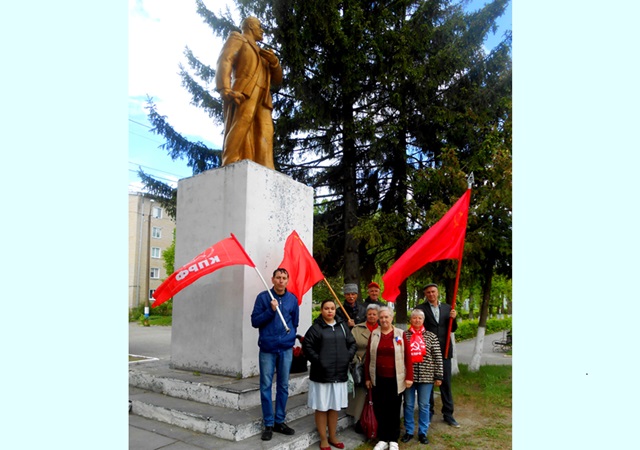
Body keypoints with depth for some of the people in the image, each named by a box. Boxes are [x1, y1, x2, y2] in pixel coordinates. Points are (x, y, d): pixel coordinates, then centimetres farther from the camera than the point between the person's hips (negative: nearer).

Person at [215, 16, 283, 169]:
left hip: (262, 99, 6)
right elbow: (224, 61, 1)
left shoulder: (262, 53, 39)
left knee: (263, 137, -13)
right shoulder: (237, 39, 20)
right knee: (241, 126, -26)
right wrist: (225, 89, -19)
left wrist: (274, 61, 10)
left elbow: (276, 80, 32)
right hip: (244, 93, -6)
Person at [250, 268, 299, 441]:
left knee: (283, 386, 9)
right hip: (267, 348, -2)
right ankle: (268, 424, 14)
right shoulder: (263, 297, -4)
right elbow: (255, 321, -7)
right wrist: (271, 310, -18)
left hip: (286, 349, 2)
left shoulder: (292, 299, 4)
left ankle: (280, 421, 23)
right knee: (266, 386, 2)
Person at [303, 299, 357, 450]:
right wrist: (317, 360, -15)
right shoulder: (316, 328, -6)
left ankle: (333, 436, 30)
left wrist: (348, 357, 0)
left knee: (335, 407, 15)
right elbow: (306, 346, -9)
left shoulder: (342, 326, 8)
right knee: (322, 408, 6)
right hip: (322, 374, -4)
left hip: (339, 373, 4)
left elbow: (352, 343, 14)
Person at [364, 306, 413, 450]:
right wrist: (367, 377, 3)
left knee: (394, 409, 8)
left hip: (395, 379, -2)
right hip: (378, 379, 2)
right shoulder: (374, 334, 3)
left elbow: (407, 357, -3)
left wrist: (409, 376, -7)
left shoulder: (400, 334, -2)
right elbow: (368, 357, 5)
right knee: (379, 409, 7)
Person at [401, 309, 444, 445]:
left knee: (424, 405, 8)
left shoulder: (431, 336, 2)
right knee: (408, 405, 10)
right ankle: (408, 431, 23)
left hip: (426, 376, 0)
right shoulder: (404, 335, 2)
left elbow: (438, 357, 1)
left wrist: (438, 376, -2)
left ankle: (423, 433, 22)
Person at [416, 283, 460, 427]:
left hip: (444, 350, 3)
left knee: (446, 383, 7)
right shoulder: (421, 308, -4)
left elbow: (452, 329, 12)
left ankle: (448, 414, 18)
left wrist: (453, 318, -8)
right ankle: (428, 412, 23)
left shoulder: (447, 308, 8)